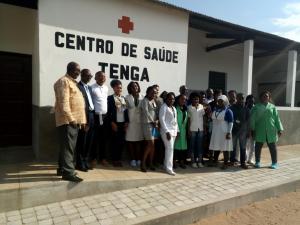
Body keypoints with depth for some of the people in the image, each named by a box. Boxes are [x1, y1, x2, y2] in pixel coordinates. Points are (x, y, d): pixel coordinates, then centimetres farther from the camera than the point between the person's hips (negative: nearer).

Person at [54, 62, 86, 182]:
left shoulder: (73, 82, 22)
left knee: (68, 146, 14)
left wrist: (81, 120, 17)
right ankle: (68, 172, -3)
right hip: (67, 120, -10)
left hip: (74, 120, 10)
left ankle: (62, 168, 24)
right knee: (68, 146, -7)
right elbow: (63, 102, -19)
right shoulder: (64, 81, -8)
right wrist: (70, 118, -22)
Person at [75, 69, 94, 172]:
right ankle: (79, 163, 13)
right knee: (81, 142, 1)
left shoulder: (89, 87, 20)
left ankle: (85, 162, 25)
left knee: (89, 142, 13)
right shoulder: (78, 86, -8)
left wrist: (91, 116, 9)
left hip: (91, 116, 8)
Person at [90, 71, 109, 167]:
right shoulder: (92, 88, -9)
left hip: (105, 116, 5)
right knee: (95, 138, 4)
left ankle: (102, 158, 22)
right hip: (96, 116, -5)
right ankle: (93, 158, 17)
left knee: (104, 138, 11)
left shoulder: (106, 88, 11)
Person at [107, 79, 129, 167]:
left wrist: (126, 122, 3)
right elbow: (108, 112, -6)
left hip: (123, 123, 4)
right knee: (115, 142, 1)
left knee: (122, 142, 6)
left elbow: (126, 111, 11)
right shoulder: (110, 98, -1)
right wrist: (112, 123, -11)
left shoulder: (124, 98, 13)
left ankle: (119, 159, 18)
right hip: (115, 123, -4)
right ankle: (114, 160, 13)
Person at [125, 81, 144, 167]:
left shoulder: (142, 97, 4)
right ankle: (133, 159, 13)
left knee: (139, 141, 6)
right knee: (130, 141, 3)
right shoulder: (127, 98, 1)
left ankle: (138, 159, 15)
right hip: (130, 122, -1)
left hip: (140, 122, 1)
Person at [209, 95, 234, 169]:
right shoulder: (215, 110, 11)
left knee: (225, 148, 0)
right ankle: (215, 162, 21)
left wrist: (229, 132, -17)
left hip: (224, 132, -6)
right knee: (216, 147, 11)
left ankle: (225, 164, 7)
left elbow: (231, 123, -11)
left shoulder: (228, 111, -7)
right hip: (215, 132, 6)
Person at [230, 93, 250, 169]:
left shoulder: (246, 109, 5)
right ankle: (232, 160, 19)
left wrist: (248, 131, 3)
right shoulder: (232, 108, 2)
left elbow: (248, 121, 6)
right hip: (234, 130, -1)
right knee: (233, 147, 7)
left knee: (243, 147, 4)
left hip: (243, 130, 1)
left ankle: (243, 162, 10)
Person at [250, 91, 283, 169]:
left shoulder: (272, 107, 9)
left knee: (272, 146, 8)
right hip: (259, 130, -1)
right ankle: (257, 162, 19)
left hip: (271, 130, 1)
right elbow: (252, 119, 1)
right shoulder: (256, 107, 4)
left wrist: (279, 129, 2)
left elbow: (277, 118, 7)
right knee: (258, 146, 6)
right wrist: (252, 129, -4)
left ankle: (274, 163, 19)